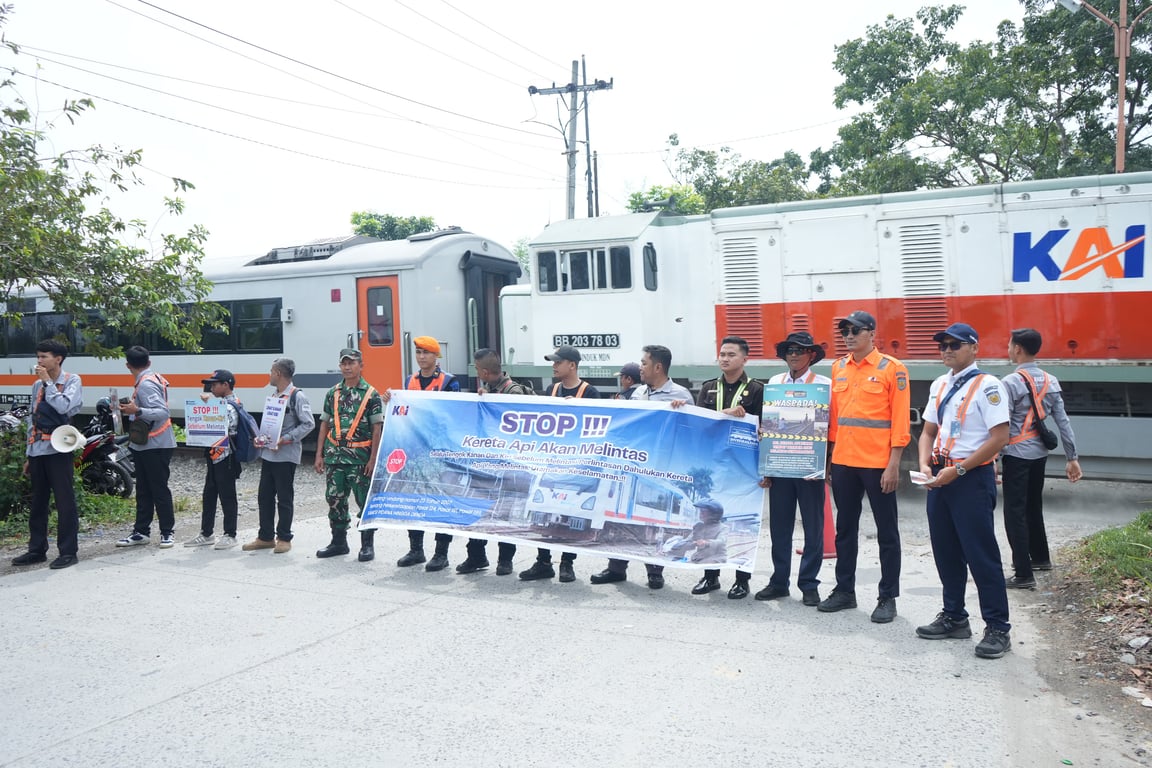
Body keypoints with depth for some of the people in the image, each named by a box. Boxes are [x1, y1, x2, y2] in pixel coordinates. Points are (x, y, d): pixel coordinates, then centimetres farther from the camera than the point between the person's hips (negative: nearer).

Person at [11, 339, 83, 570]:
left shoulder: (72, 381, -2)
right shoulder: (37, 385, 15)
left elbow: (63, 407, -20)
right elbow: (32, 420, 17)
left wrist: (48, 382, -12)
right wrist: (28, 455, 15)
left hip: (58, 449, -6)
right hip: (37, 451, 6)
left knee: (64, 501, -3)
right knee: (37, 502, 12)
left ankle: (68, 551, 2)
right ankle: (37, 549, 20)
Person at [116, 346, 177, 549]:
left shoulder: (146, 384, -18)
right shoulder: (153, 378, 10)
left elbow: (163, 413, -28)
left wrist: (137, 411, -36)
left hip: (155, 446, -10)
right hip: (145, 445, 10)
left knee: (159, 489, -3)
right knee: (143, 490, 13)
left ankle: (168, 532, 4)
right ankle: (141, 532, 19)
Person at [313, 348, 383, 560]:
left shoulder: (371, 394, -2)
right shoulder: (333, 393, 11)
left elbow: (377, 429, -5)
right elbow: (324, 425, 14)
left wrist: (373, 459, -11)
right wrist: (319, 455, 8)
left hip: (360, 457, -4)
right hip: (334, 455, 5)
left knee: (365, 501, 0)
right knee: (335, 500, 9)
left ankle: (367, 545, 10)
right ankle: (339, 542, 22)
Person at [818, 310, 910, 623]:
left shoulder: (891, 368, -6)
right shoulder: (838, 368, 10)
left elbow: (900, 420, -9)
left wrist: (894, 465, -13)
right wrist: (830, 458, 10)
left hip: (878, 464, -5)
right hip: (843, 463, 6)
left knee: (886, 532, 5)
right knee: (845, 529, 13)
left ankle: (888, 598, 14)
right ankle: (844, 590, 25)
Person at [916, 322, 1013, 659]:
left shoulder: (988, 386, -11)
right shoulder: (939, 386, 12)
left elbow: (999, 437, -16)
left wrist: (957, 470, -17)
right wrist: (925, 465, 0)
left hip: (973, 478, -8)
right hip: (940, 477, 8)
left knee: (982, 554, -4)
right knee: (945, 552, 14)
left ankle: (997, 628, 7)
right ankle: (954, 618, 27)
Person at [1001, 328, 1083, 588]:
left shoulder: (1011, 382, -14)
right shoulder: (1051, 381, 6)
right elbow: (1063, 422, 7)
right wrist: (1072, 458, 11)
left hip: (1017, 455, -7)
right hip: (1039, 453, 7)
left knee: (1015, 512, -3)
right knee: (1033, 507, 23)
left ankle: (1024, 574, -3)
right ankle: (1041, 557, 38)